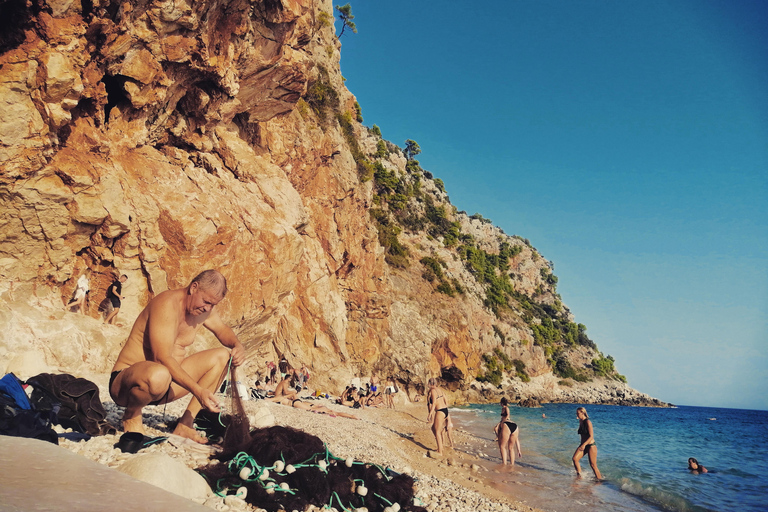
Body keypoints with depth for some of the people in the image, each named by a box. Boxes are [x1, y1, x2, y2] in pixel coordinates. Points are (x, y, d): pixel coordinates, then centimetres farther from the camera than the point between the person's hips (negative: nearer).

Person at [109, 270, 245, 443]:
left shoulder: (205, 308, 1)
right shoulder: (167, 304, -23)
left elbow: (222, 330, 20)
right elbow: (162, 358, -31)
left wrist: (238, 346, -4)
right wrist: (198, 391, -35)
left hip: (168, 384, 8)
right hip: (124, 383, -8)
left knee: (222, 356, -2)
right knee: (159, 376, -42)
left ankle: (185, 424, -2)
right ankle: (132, 414, -6)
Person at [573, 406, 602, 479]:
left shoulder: (587, 422, -17)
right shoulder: (580, 422, 7)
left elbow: (591, 436, -22)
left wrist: (584, 444, -31)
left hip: (591, 446, -7)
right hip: (583, 445, 7)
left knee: (593, 465, -1)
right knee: (575, 459, -11)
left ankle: (599, 478, 15)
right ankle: (579, 475, 0)